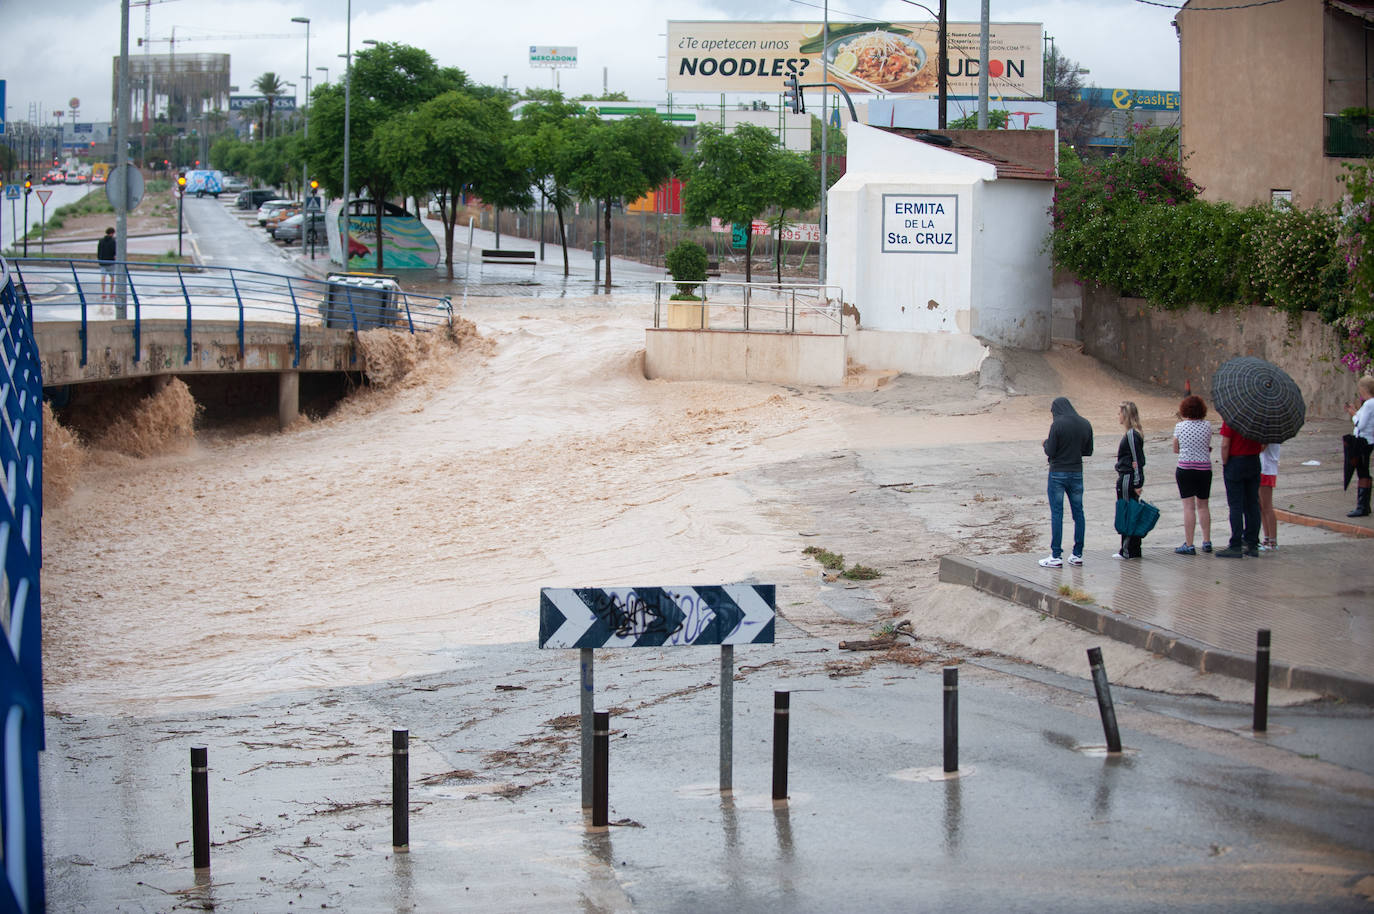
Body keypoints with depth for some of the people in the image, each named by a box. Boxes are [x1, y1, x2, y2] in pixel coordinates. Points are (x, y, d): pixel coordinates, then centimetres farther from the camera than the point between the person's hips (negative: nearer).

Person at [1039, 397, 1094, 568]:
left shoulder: (1058, 425, -13)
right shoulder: (1085, 424, 4)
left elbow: (1050, 452, -12)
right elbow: (1088, 451, 10)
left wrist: (1046, 442, 8)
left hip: (1058, 473, -5)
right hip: (1077, 472, 5)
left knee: (1056, 514, -2)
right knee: (1078, 512, 9)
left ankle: (1056, 556, -4)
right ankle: (1077, 554, 11)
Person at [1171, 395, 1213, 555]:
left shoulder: (1180, 427, -6)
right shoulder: (1207, 425, -3)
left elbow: (1176, 450, 5)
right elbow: (1208, 446, 8)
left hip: (1185, 468, -2)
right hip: (1204, 468, 2)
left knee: (1189, 507, -2)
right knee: (1203, 506, 16)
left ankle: (1189, 545, -5)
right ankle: (1207, 541, 19)